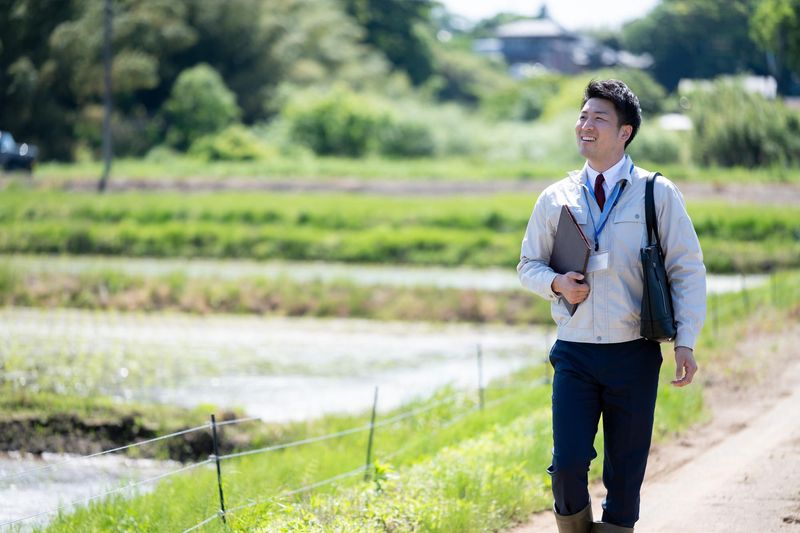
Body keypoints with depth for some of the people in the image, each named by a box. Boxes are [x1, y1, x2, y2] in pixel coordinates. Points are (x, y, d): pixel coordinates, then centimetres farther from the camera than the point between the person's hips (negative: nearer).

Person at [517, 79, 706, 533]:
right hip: (574, 354, 1)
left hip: (634, 354, -1)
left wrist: (685, 343, -8)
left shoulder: (658, 195, 0)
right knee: (568, 462, -10)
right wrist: (556, 283, -7)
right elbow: (529, 265, 17)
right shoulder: (555, 199, 7)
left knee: (626, 470, 4)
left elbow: (688, 270, 1)